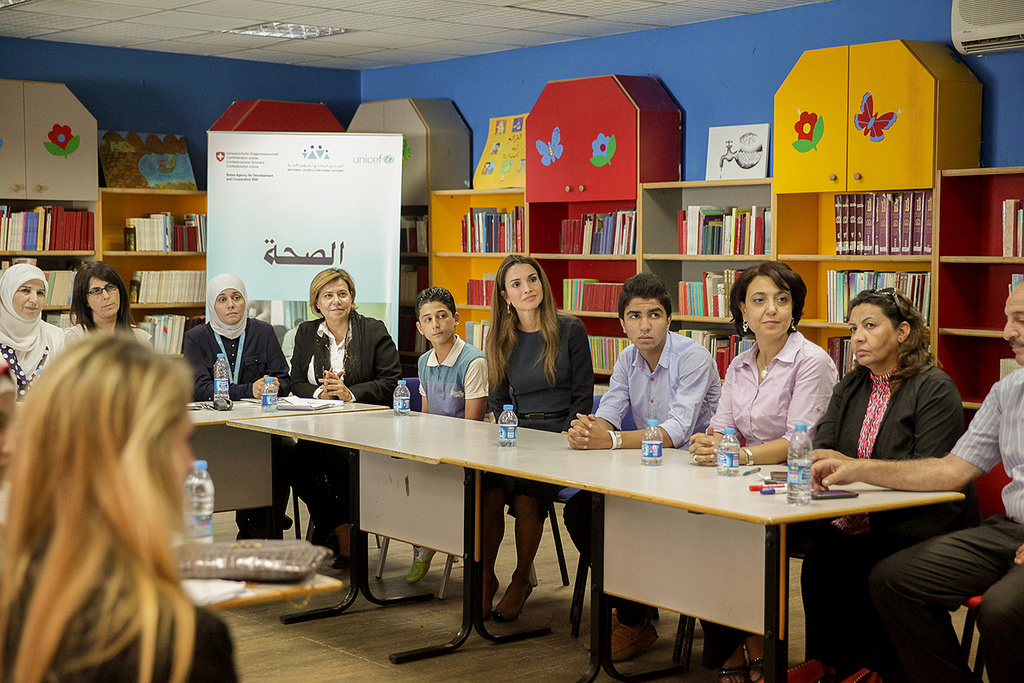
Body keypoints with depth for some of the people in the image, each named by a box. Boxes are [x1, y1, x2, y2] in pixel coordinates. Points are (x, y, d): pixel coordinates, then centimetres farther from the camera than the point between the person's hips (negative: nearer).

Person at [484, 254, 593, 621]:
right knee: (489, 489, -28)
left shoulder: (570, 330, 0)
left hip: (560, 434, -3)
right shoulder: (501, 339, 12)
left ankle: (520, 580, -9)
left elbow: (582, 396, -1)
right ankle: (485, 577, -11)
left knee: (526, 493, -30)